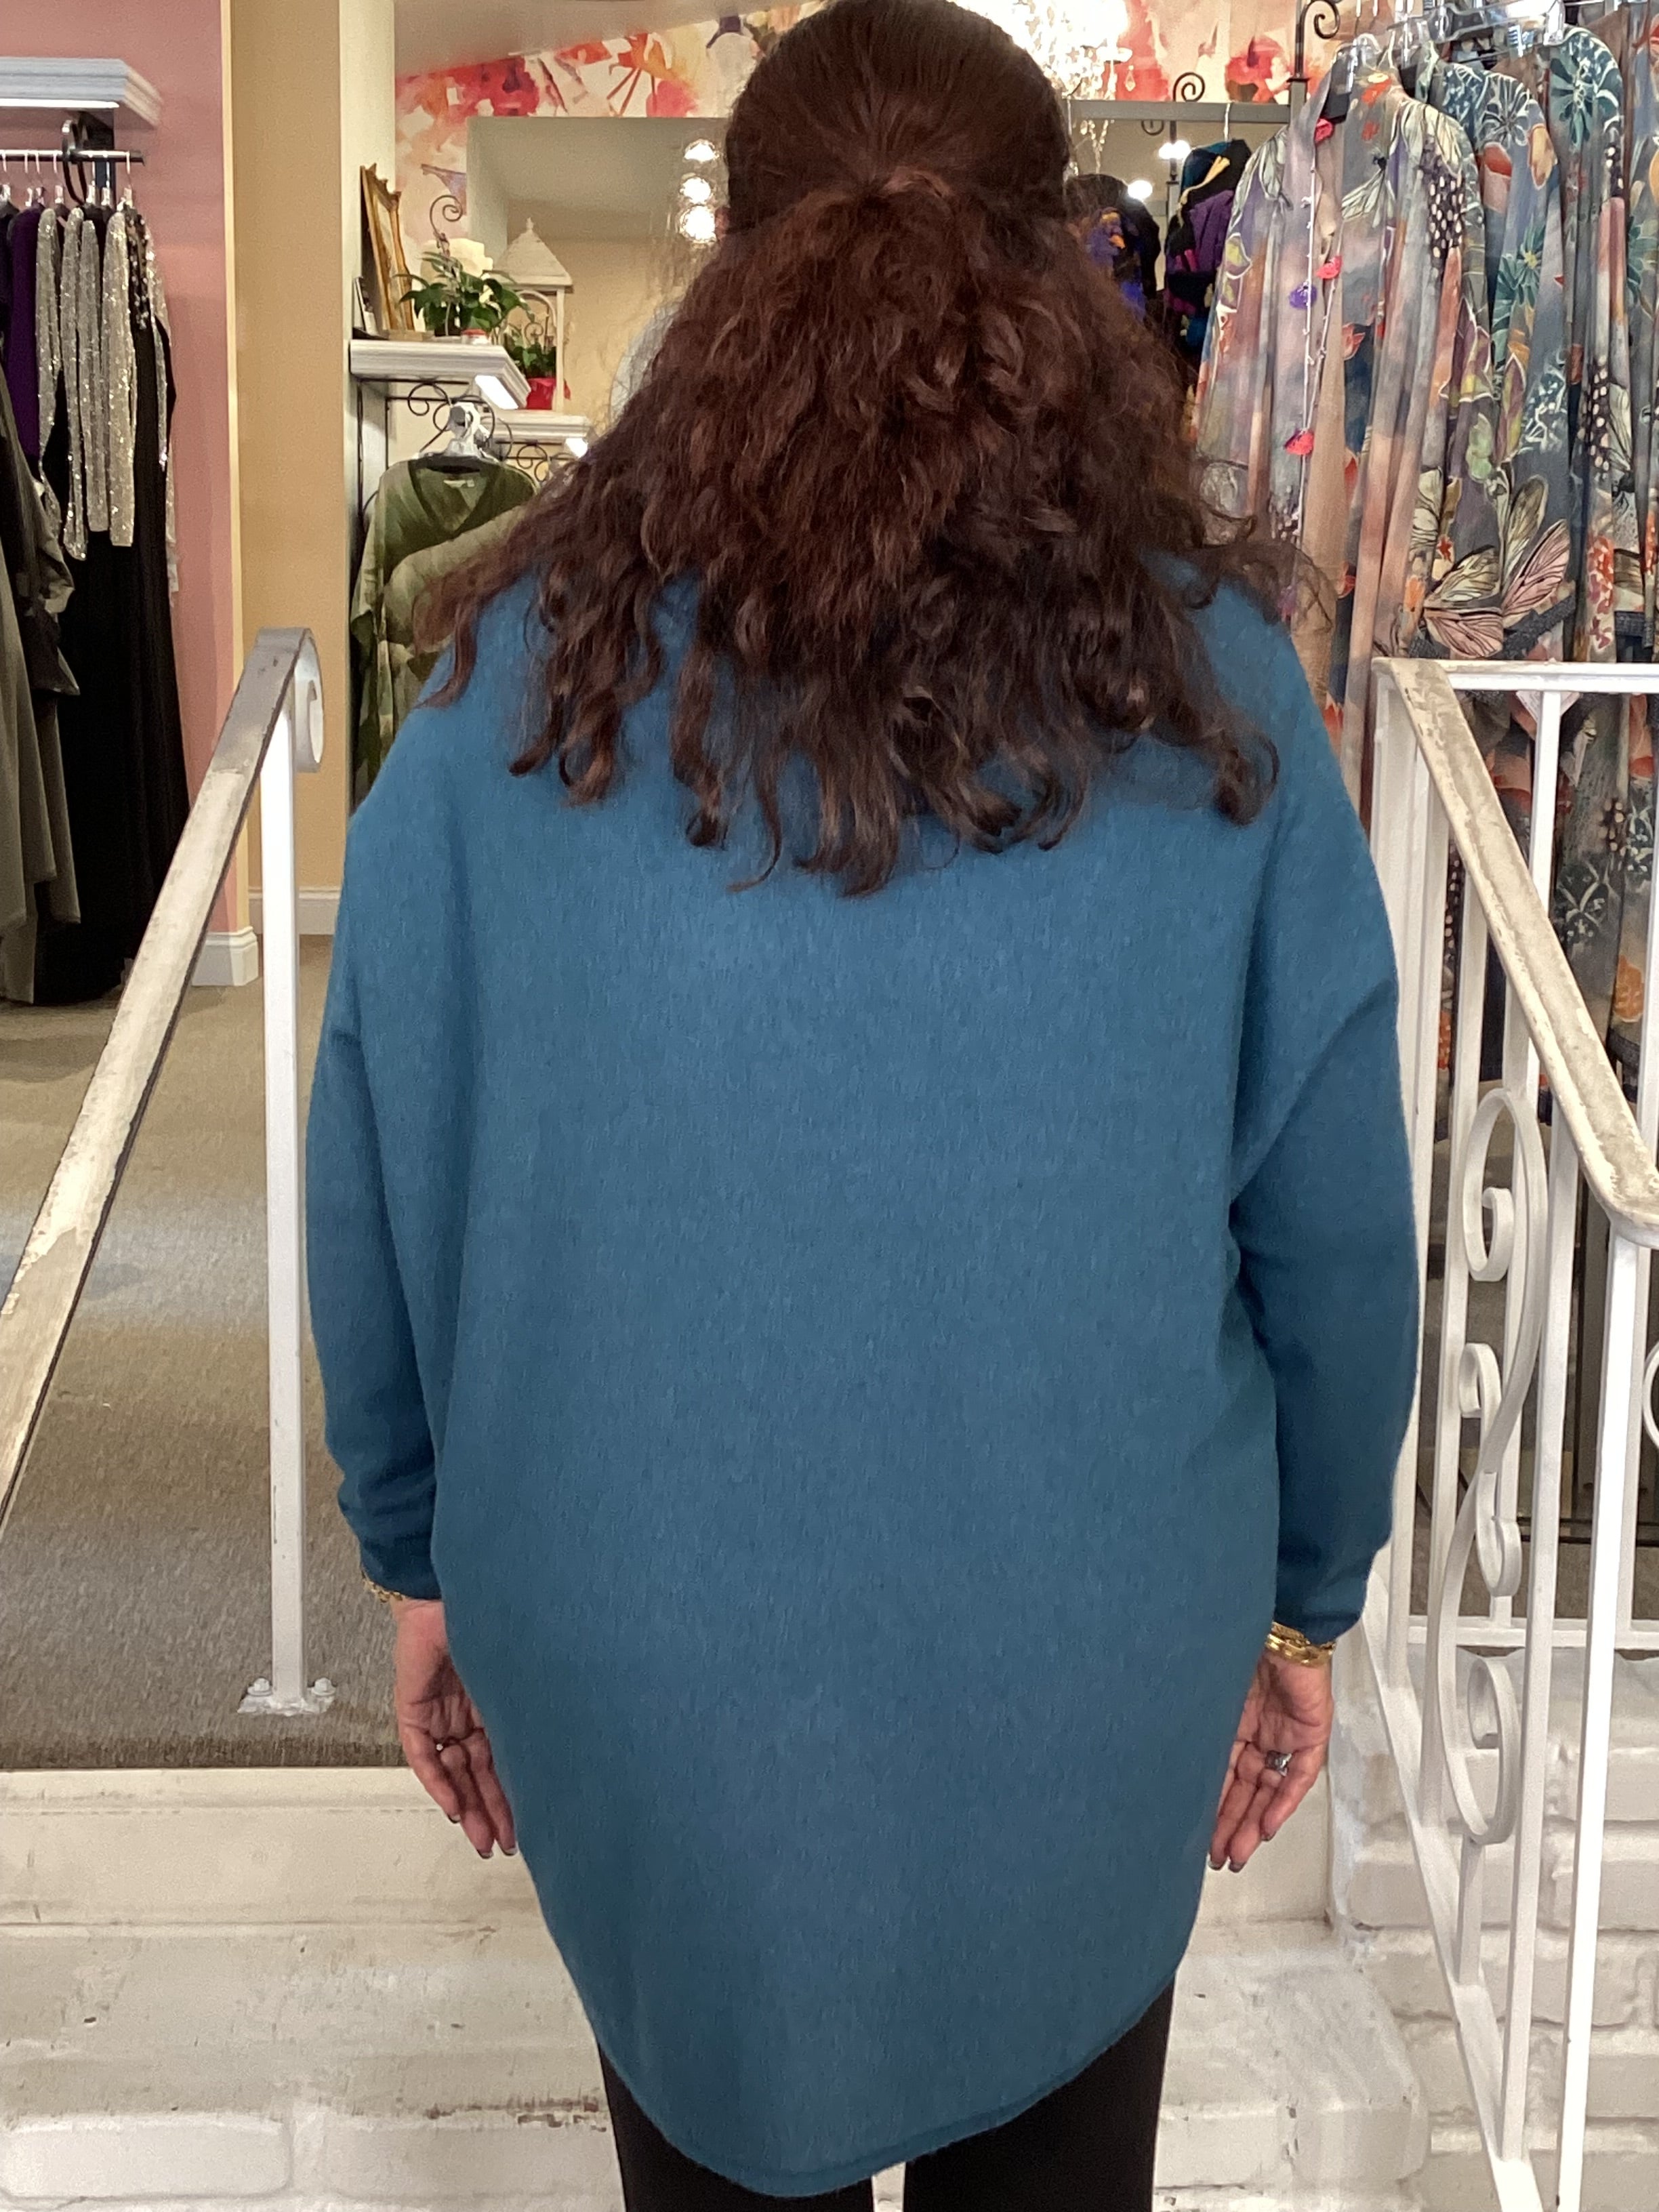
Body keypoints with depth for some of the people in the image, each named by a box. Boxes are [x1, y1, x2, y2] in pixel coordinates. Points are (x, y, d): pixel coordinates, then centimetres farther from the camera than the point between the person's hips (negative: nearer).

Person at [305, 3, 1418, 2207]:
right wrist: (1305, 1592, 10)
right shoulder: (1203, 667, -9)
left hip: (639, 1645, 0)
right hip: (1095, 1652, 0)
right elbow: (1336, 1211, -5)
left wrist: (424, 1555, 12)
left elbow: (378, 1171, -3)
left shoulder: (530, 659, -9)